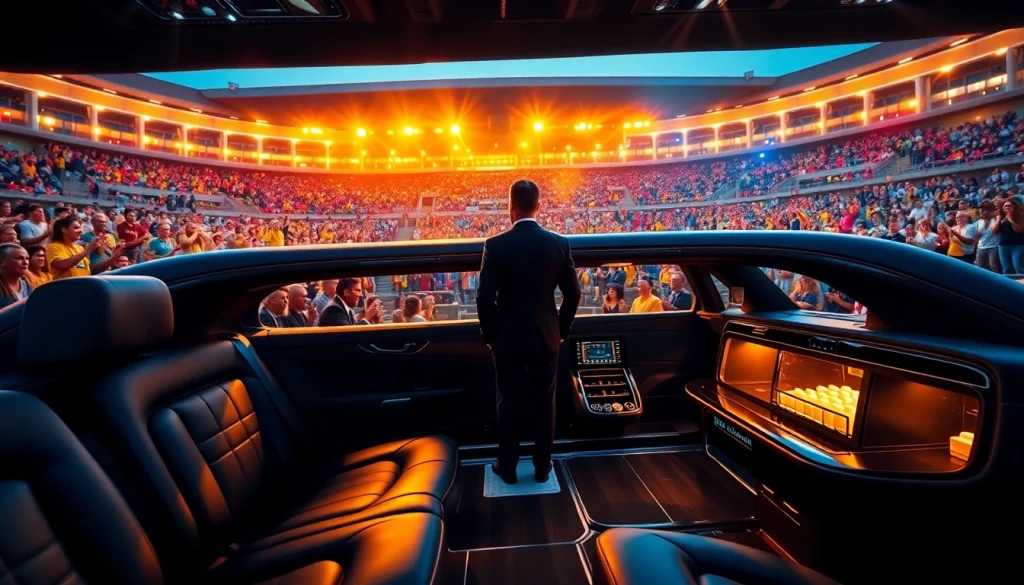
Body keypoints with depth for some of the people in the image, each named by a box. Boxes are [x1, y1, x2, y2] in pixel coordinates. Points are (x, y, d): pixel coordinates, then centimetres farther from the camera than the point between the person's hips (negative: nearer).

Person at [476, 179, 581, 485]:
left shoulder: (495, 245, -12)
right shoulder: (560, 243, -4)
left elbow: (485, 297, -13)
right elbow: (573, 293, -1)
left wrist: (489, 334, 3)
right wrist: (561, 329, 12)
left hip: (508, 338, -2)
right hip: (547, 337, 2)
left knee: (509, 404, 12)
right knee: (544, 404, 14)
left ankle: (507, 467, 27)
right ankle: (542, 466, 28)